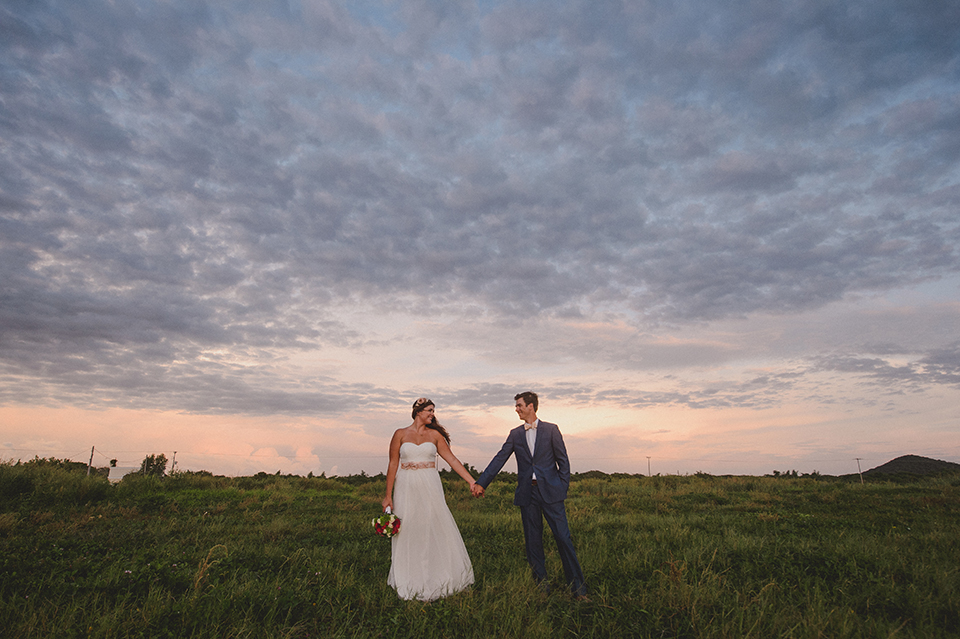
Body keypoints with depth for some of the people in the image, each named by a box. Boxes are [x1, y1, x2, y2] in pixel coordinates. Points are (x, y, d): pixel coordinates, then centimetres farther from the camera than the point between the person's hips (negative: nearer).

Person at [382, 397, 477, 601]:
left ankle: (436, 579, 14)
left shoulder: (435, 435, 6)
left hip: (430, 488, 1)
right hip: (406, 489, -1)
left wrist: (472, 481, -3)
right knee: (408, 534, 4)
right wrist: (388, 495, 0)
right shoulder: (400, 434, 3)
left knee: (435, 531, 0)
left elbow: (452, 460, 3)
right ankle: (410, 582, 18)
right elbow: (393, 465, 3)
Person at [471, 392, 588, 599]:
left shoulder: (551, 429, 2)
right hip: (527, 493, 3)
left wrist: (563, 487, -3)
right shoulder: (515, 434, 10)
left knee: (563, 537, -4)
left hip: (550, 491, -3)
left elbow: (563, 461, 3)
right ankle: (541, 584, 19)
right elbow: (499, 459, 5)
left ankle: (578, 587, 5)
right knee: (533, 541, 7)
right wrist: (481, 483, -1)